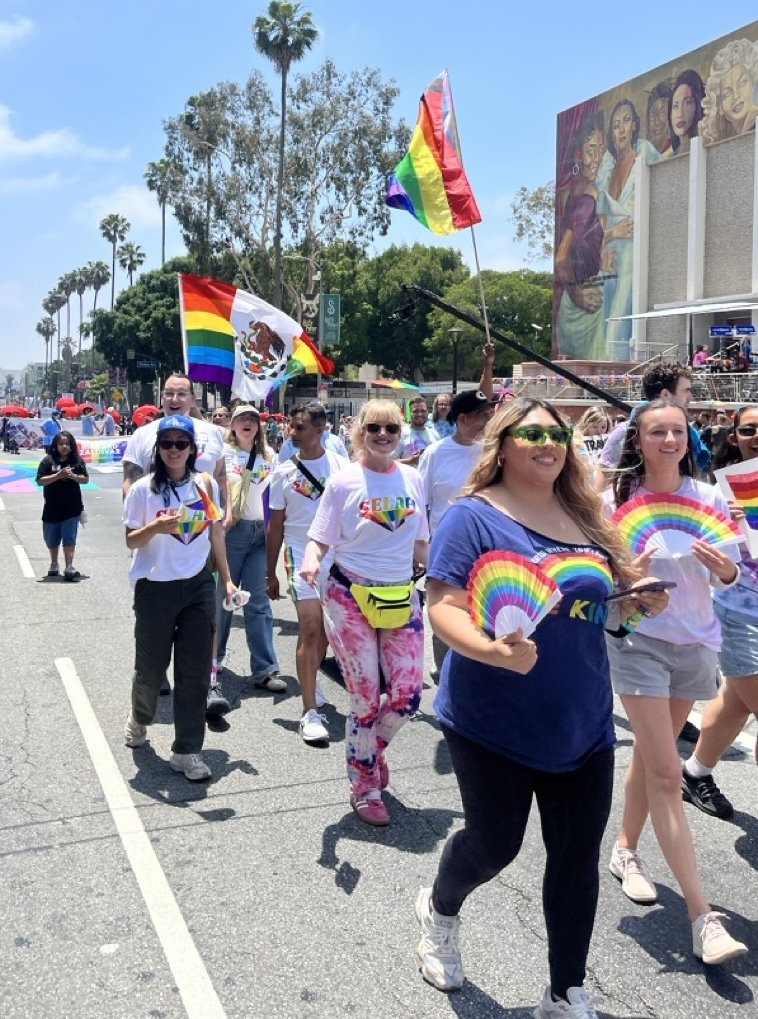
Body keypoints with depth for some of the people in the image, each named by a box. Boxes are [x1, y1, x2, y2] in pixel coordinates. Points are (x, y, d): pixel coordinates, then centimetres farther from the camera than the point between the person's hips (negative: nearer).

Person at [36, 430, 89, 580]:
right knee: (52, 539, 16)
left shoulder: (77, 460, 1)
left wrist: (73, 476, -15)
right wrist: (58, 475, -20)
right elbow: (40, 481, -8)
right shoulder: (48, 461, -3)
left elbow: (85, 479, 4)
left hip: (72, 507, -1)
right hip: (52, 507, 1)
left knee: (69, 538, -6)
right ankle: (54, 564, 36)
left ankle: (69, 568, -6)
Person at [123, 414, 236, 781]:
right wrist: (155, 528, -25)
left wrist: (227, 579, 9)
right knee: (151, 666, 11)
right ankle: (139, 719, 42)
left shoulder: (206, 484, 2)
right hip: (155, 588, -2)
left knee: (195, 671, 2)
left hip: (199, 586, 2)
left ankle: (187, 750, 12)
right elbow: (131, 541, -5)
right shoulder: (143, 489, -7)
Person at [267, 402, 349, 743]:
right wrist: (270, 573, 6)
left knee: (326, 628, 12)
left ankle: (309, 680, 37)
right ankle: (310, 711, -7)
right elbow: (276, 526, 5)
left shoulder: (340, 465, 0)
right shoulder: (284, 472, 0)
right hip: (302, 556, -2)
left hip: (338, 555, 2)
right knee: (310, 629, -10)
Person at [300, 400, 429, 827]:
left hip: (401, 596, 4)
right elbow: (320, 539, -7)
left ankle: (372, 746, 33)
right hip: (351, 596, -4)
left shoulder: (413, 479, 5)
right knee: (366, 699, 2)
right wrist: (311, 563, -26)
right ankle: (364, 787, 22)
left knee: (408, 695, -1)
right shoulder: (344, 482, -6)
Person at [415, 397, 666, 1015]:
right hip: (494, 725, -5)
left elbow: (607, 602, 19)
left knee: (577, 860, 10)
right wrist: (491, 650, -37)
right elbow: (444, 608, -19)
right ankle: (439, 910, 44)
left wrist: (641, 599, -2)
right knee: (495, 842, 10)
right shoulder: (473, 516, -11)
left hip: (583, 725, 5)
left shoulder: (584, 516, 8)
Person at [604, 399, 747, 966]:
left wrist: (725, 569, -16)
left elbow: (728, 577, 6)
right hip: (638, 640, -3)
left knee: (651, 757, 17)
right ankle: (702, 915, -3)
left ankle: (627, 849, 39)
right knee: (666, 773, -7)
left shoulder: (709, 498, 1)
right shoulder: (616, 500, -6)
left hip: (696, 642, 4)